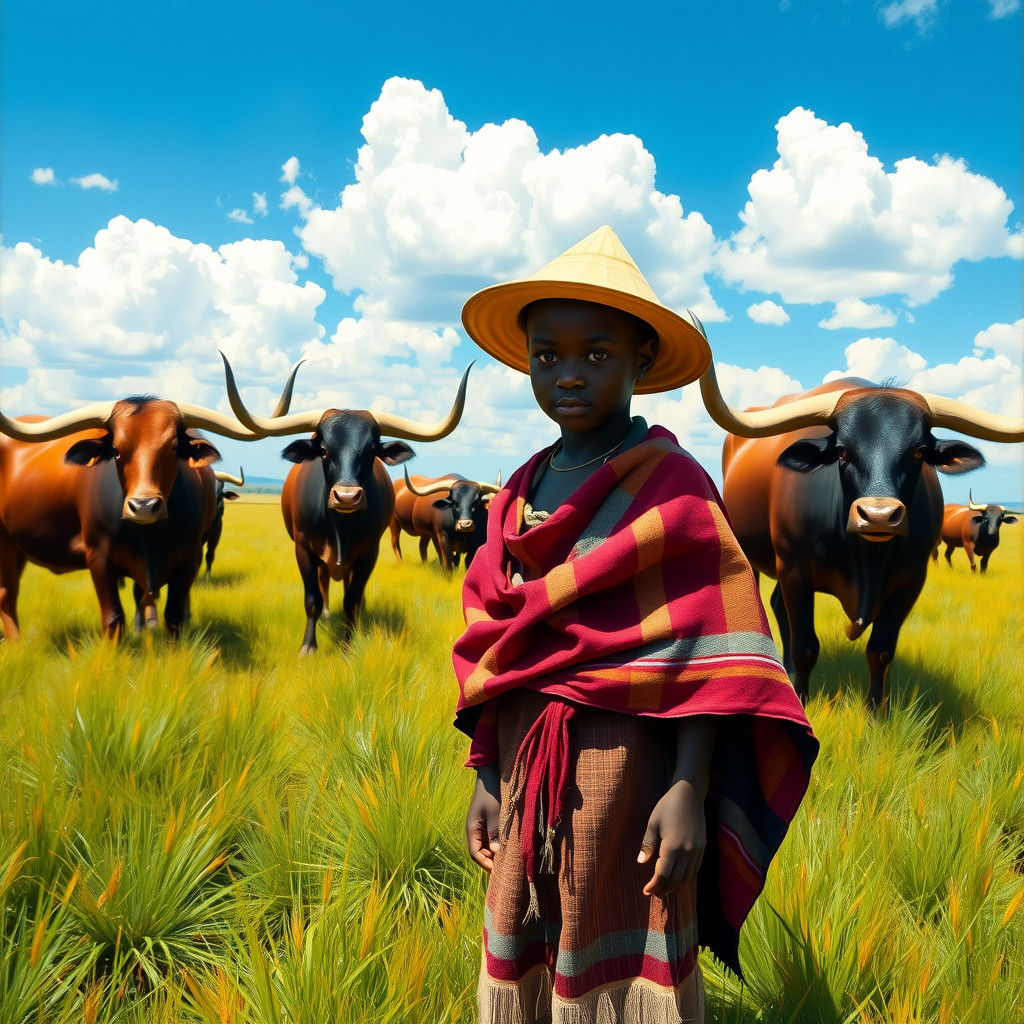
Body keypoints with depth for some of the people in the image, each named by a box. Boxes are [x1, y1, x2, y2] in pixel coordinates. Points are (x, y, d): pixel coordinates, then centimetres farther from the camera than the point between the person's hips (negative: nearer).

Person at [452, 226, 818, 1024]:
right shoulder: (520, 495, 9)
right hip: (525, 771, 6)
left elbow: (706, 656, -11)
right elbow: (496, 653, 12)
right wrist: (486, 777, 12)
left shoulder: (672, 484, -8)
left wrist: (689, 791, -17)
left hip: (625, 759, -6)